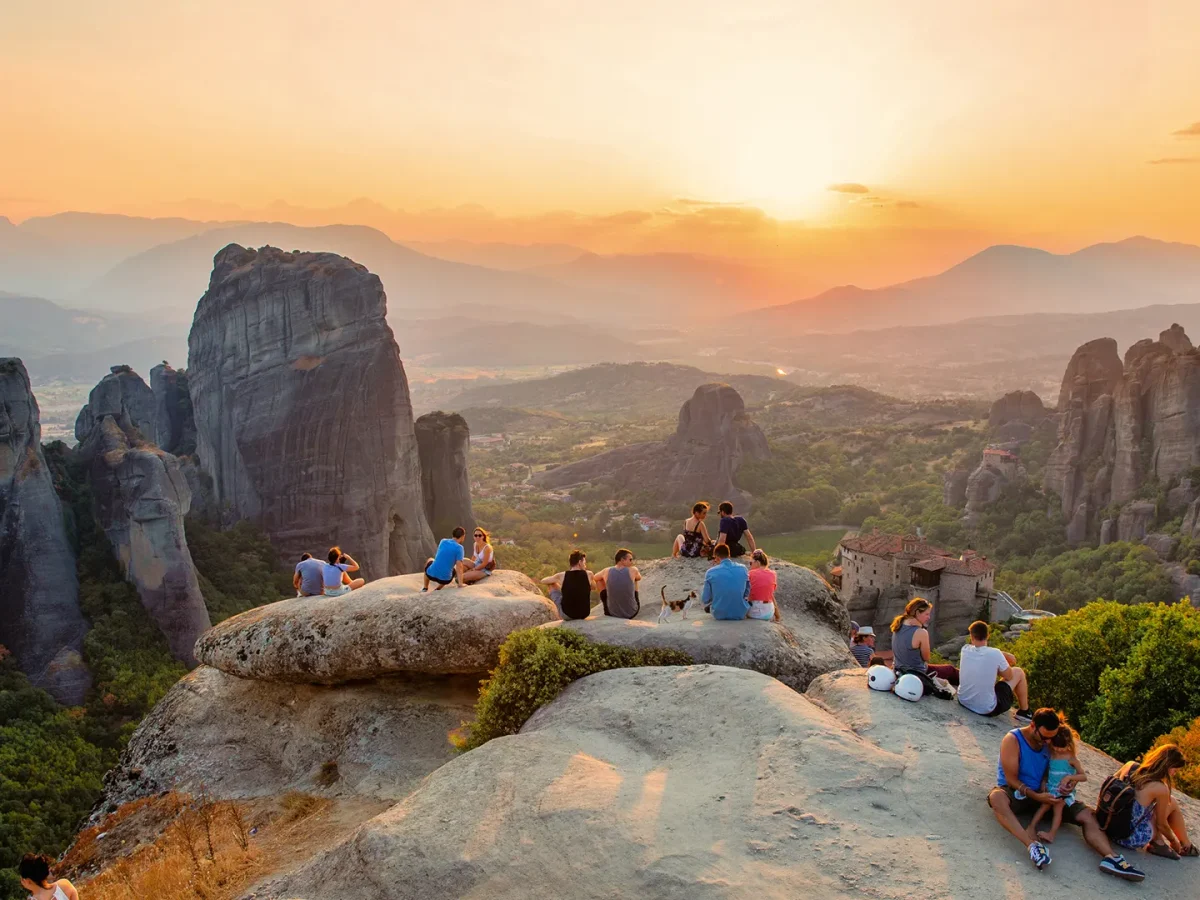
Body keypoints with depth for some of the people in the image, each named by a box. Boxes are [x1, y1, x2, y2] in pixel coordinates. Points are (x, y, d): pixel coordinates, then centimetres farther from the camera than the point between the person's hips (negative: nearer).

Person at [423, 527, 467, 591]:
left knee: (429, 560, 36)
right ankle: (438, 589, 18)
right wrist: (460, 584, -15)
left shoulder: (443, 541, 6)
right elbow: (459, 566, -15)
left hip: (431, 574, 3)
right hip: (445, 579, -3)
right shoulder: (459, 547, -7)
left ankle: (425, 588, 38)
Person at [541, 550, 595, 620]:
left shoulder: (562, 576, -7)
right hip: (584, 613, 2)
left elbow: (543, 581, 12)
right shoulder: (589, 575, -6)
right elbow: (594, 587, 17)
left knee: (553, 585, 20)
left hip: (567, 615, -1)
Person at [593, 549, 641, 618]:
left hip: (611, 613, 0)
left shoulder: (607, 571, -8)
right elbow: (639, 578, 15)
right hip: (631, 613, 0)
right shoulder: (633, 570, -11)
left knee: (599, 580, 19)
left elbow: (595, 578, 16)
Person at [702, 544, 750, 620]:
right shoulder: (743, 569, -5)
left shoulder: (710, 572, -12)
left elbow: (705, 600, -6)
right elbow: (747, 593, 6)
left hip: (719, 615, -1)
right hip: (740, 614, 1)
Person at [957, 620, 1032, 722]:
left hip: (963, 701, 4)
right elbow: (1009, 676, -3)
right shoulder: (995, 654, -20)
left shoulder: (965, 650, -8)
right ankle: (1024, 712, 31)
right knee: (1018, 672, 15)